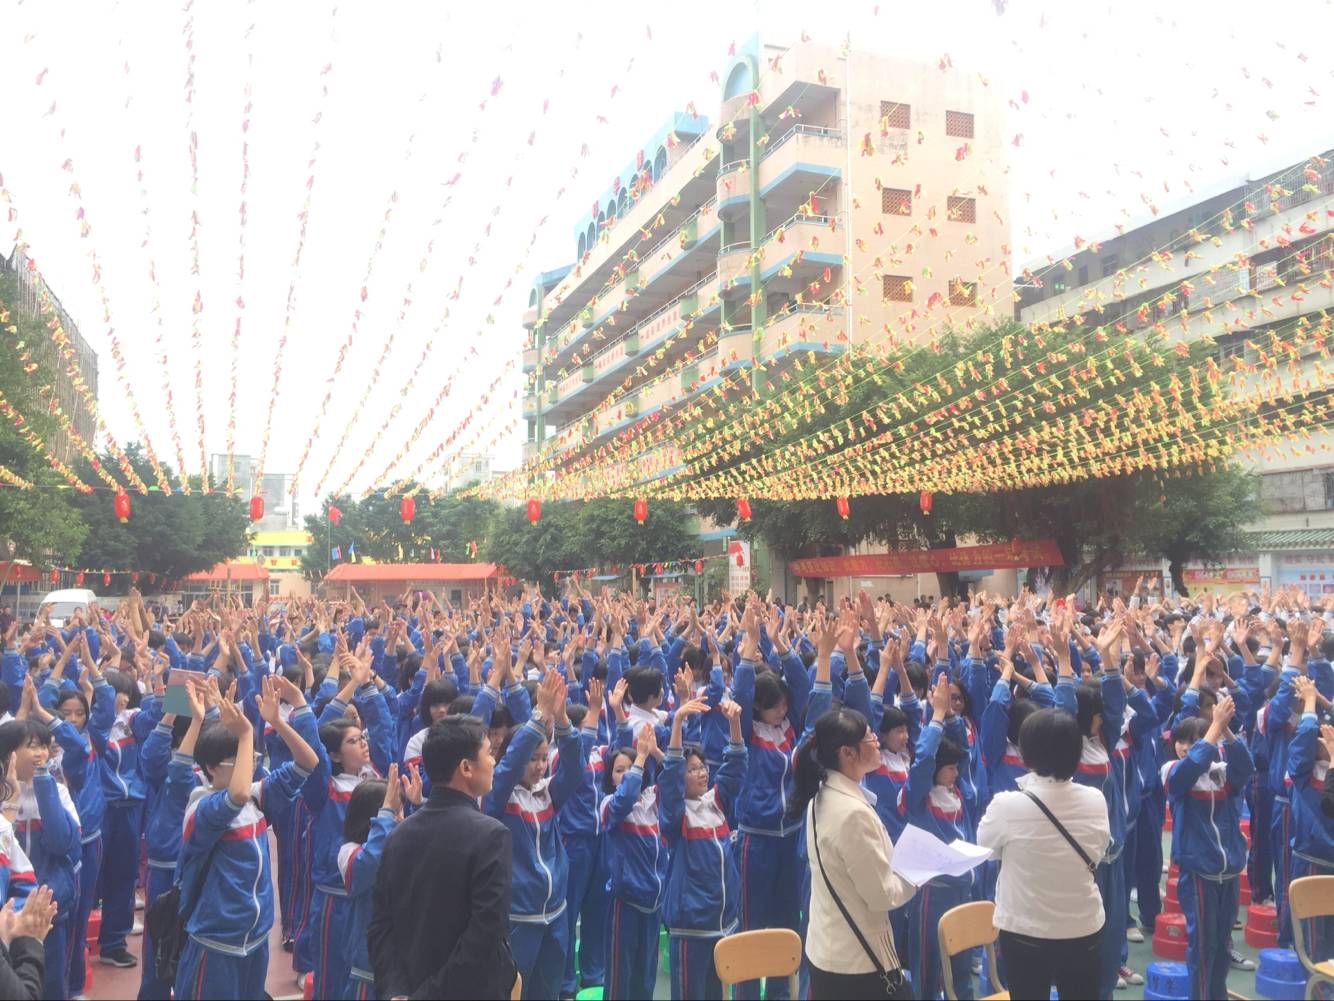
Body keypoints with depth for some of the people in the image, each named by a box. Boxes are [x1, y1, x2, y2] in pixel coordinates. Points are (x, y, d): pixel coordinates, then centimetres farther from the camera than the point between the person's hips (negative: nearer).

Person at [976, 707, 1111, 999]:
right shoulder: (1096, 801, -11)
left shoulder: (1007, 805, -22)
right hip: (1084, 929, 3)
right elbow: (1099, 853, 7)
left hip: (1024, 932, -3)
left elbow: (986, 847, -2)